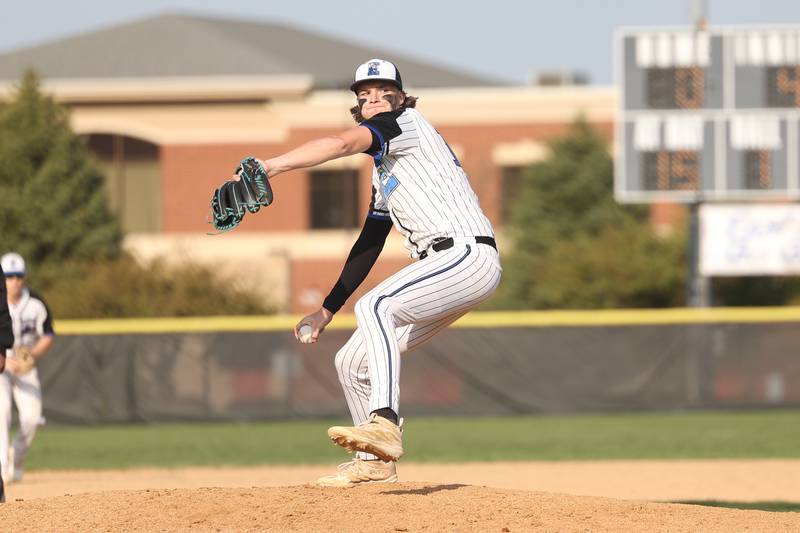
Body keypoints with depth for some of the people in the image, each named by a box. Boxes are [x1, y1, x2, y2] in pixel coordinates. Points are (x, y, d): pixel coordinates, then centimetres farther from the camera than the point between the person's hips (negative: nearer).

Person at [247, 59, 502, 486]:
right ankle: (374, 461, 25)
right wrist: (327, 310, 25)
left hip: (468, 254, -10)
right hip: (446, 267, 10)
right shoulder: (383, 171, 25)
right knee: (352, 361, 12)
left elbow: (342, 143, -21)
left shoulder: (407, 123, -2)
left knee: (374, 306, -33)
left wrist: (271, 166, -32)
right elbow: (368, 246, 27)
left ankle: (385, 423, -45)